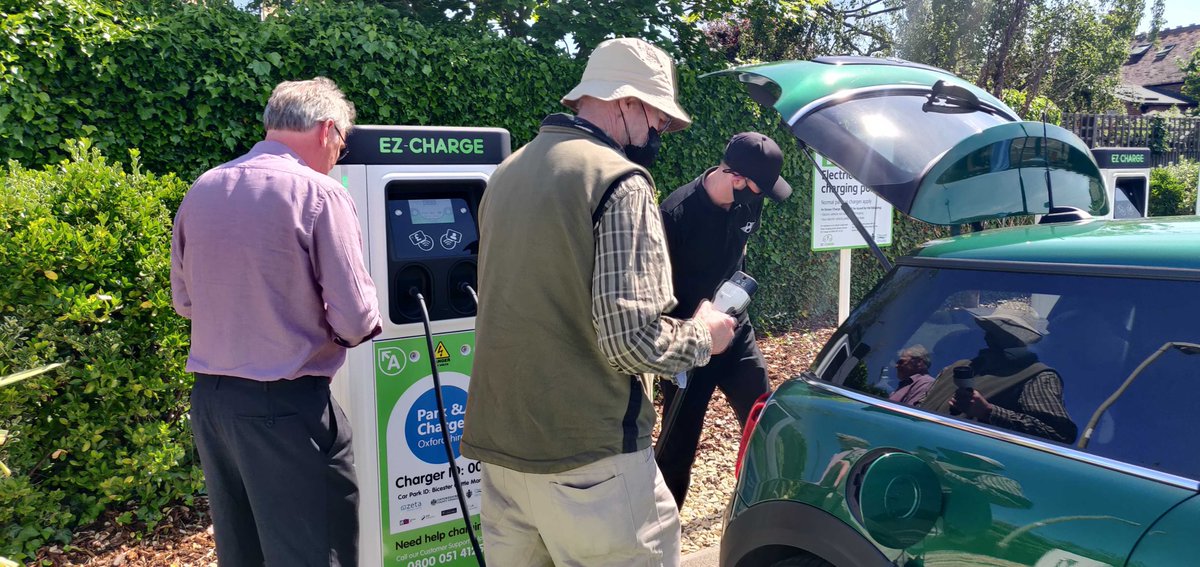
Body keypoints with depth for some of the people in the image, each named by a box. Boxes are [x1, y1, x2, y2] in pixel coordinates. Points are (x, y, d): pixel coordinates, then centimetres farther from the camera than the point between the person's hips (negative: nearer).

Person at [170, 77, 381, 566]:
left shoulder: (200, 191, 5)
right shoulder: (319, 194, -14)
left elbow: (185, 300, 15)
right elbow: (355, 322, -15)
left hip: (209, 398, 7)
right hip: (288, 407, -6)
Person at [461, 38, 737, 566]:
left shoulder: (508, 173, 12)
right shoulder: (618, 179, -14)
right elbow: (631, 338, -20)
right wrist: (702, 335, -1)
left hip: (498, 442, 8)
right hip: (586, 456, -8)